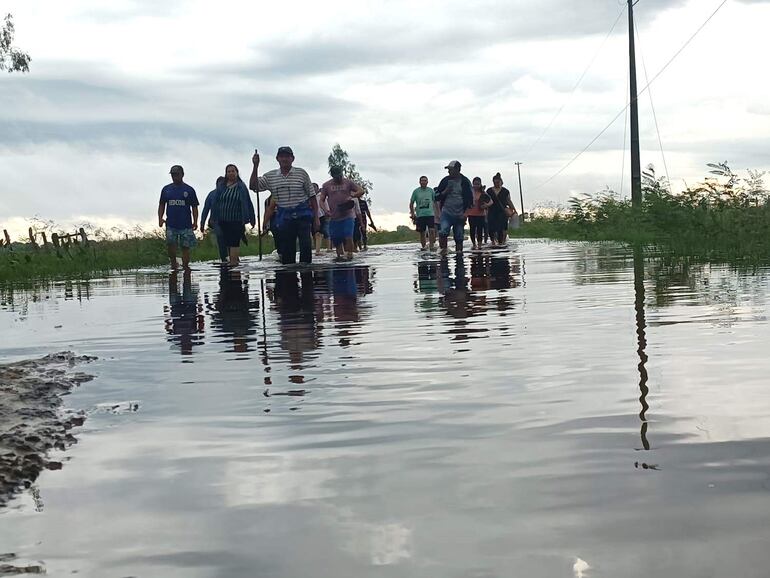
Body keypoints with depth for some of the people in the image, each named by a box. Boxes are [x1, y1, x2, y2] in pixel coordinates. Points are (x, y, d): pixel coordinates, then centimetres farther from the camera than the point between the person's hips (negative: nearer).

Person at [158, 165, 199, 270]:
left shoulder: (189, 190, 4)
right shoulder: (166, 189, 10)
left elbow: (194, 207, 5)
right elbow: (161, 205, 14)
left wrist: (195, 222, -5)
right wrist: (160, 219, 0)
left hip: (186, 225, -1)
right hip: (171, 225, 1)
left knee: (185, 247, 1)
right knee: (171, 245, -13)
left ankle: (185, 267, 10)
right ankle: (173, 264, 4)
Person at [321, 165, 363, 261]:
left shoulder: (348, 182, 6)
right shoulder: (326, 185, 7)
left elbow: (361, 191, 6)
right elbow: (322, 200, 7)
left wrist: (351, 196, -13)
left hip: (348, 216, -2)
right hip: (334, 217, 2)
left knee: (348, 237, -15)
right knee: (336, 240, 4)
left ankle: (349, 256, -10)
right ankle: (340, 256, 15)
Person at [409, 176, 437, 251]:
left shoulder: (431, 191, 8)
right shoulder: (416, 191, 5)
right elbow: (411, 203, 10)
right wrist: (413, 214, 1)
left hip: (430, 214, 0)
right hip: (420, 215, 0)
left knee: (432, 230, -14)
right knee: (422, 233, 4)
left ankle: (432, 245, -9)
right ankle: (424, 246, 13)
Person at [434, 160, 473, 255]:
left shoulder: (465, 182, 1)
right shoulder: (445, 180, 5)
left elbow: (470, 199, 4)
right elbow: (437, 196, 10)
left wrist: (465, 213, -7)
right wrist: (445, 192, -10)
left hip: (459, 215, 0)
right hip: (446, 212, 0)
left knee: (459, 238, 4)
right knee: (443, 232, -21)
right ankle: (443, 250, -17)